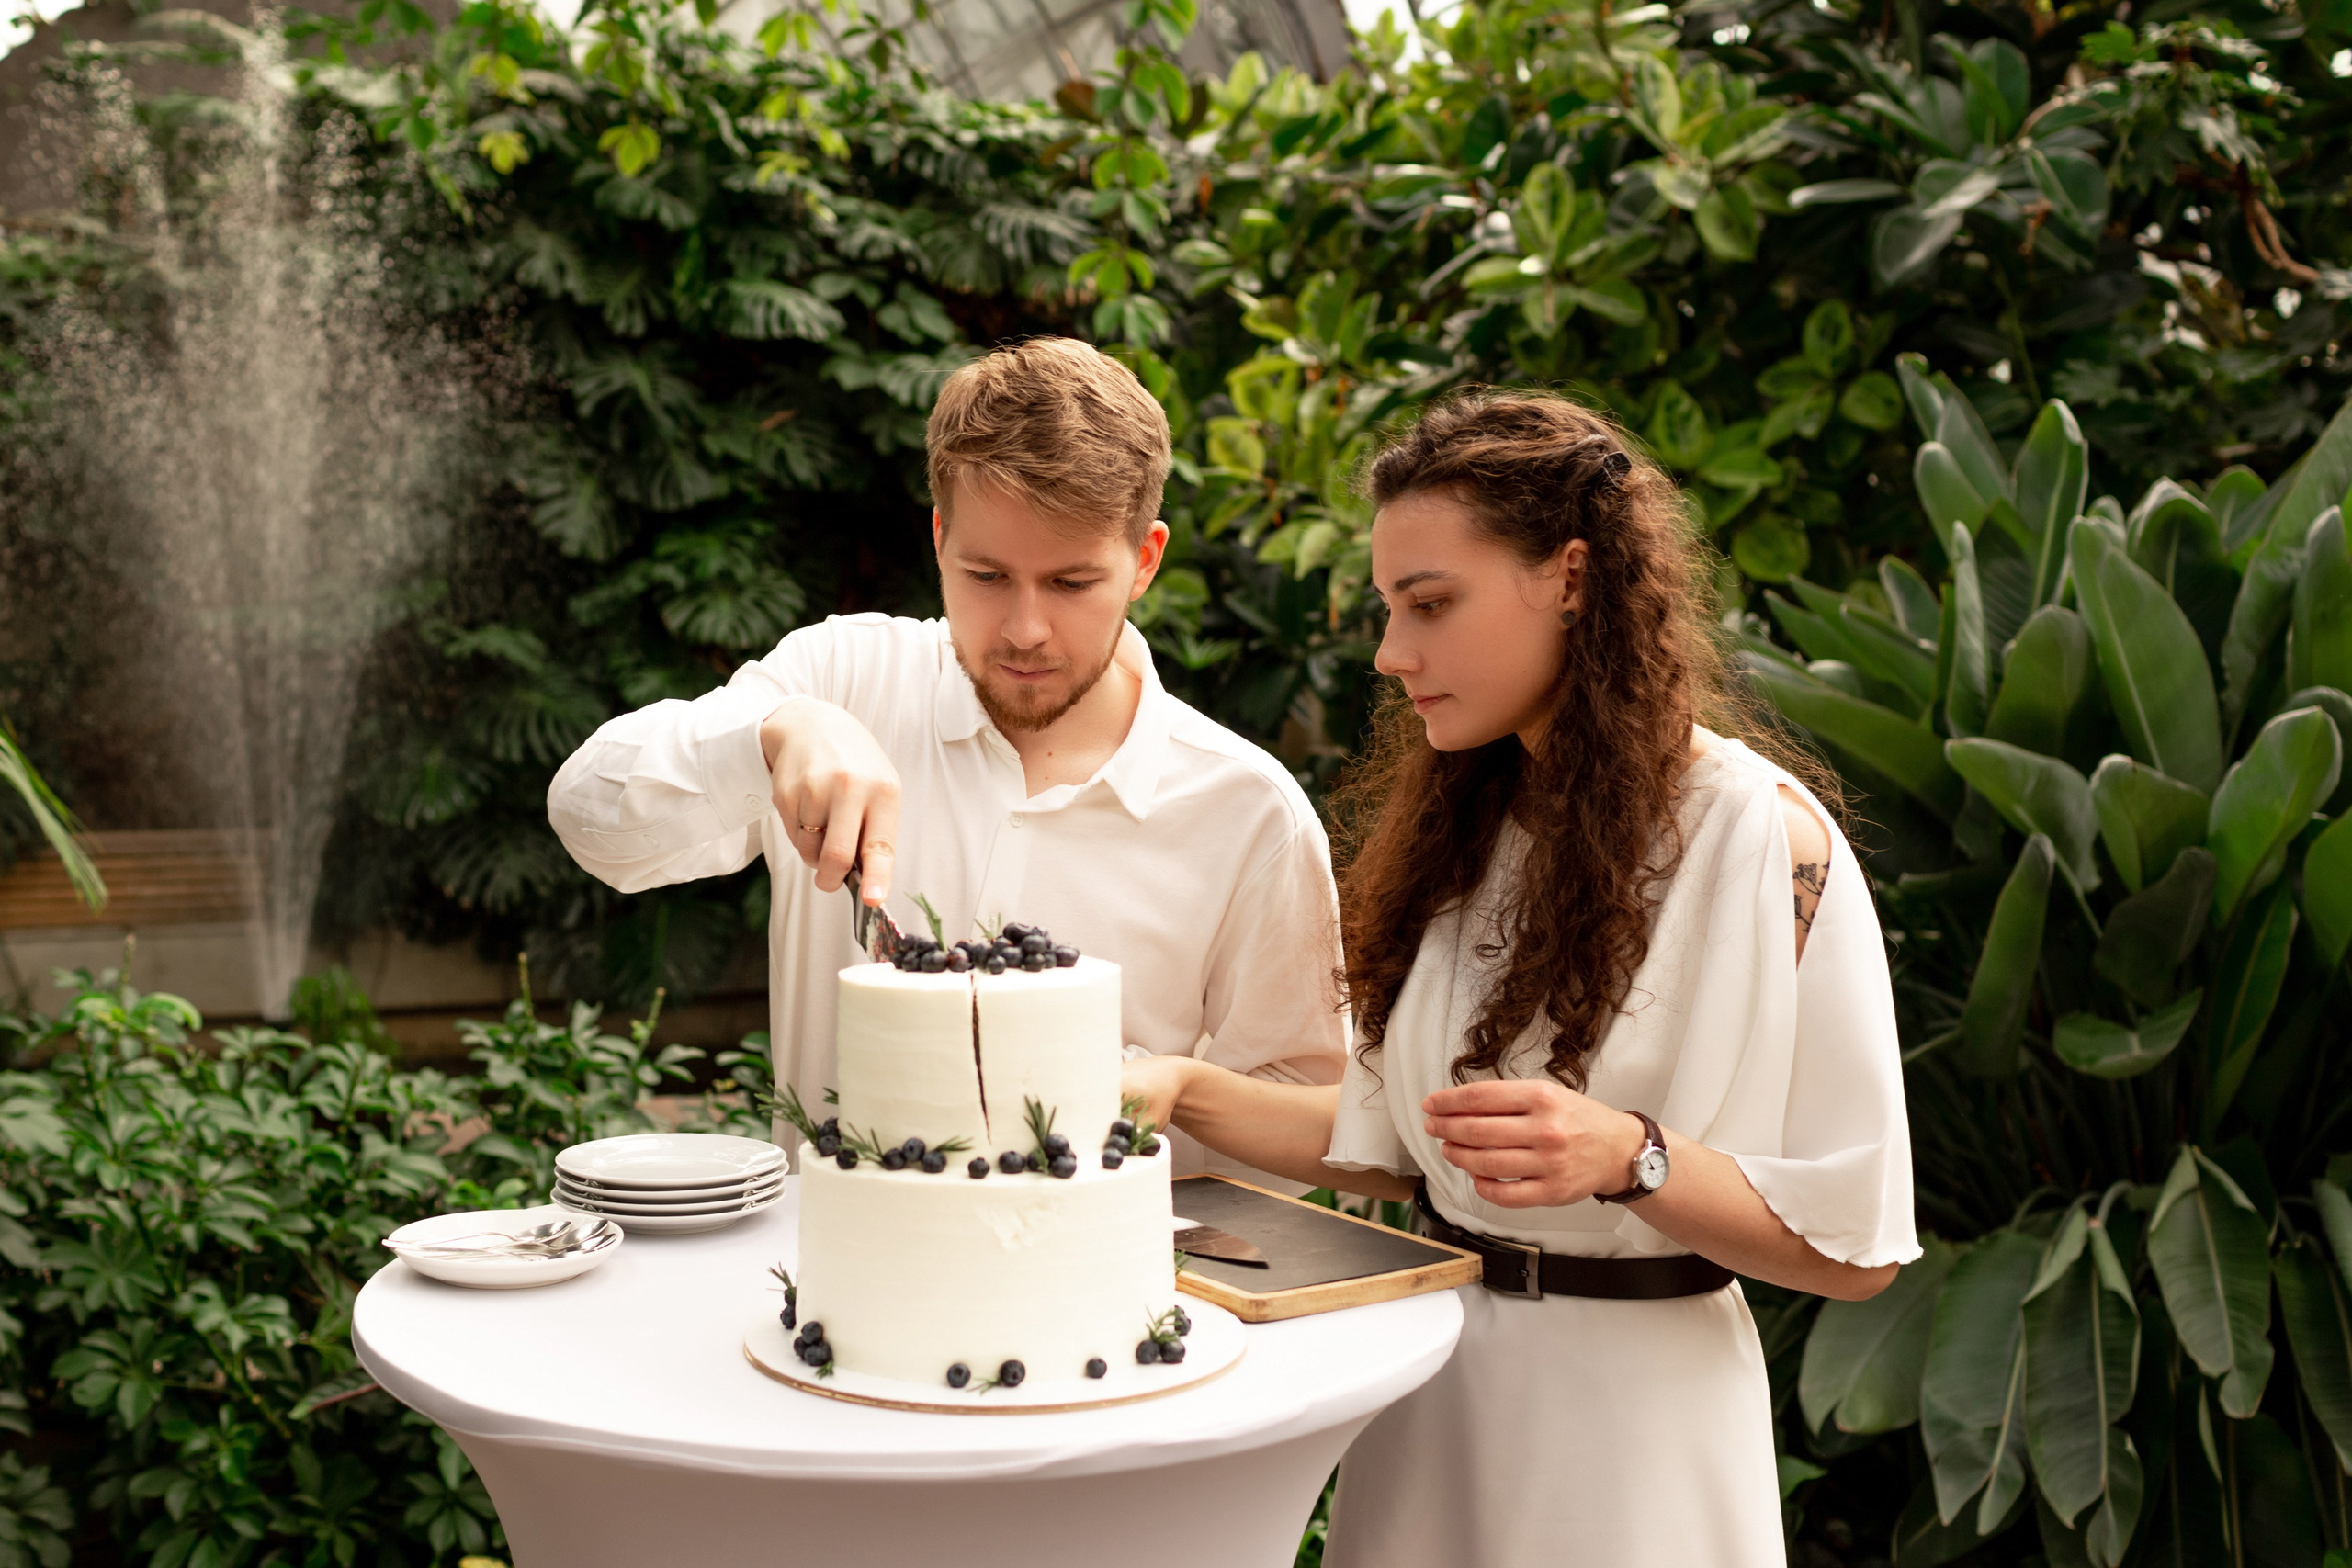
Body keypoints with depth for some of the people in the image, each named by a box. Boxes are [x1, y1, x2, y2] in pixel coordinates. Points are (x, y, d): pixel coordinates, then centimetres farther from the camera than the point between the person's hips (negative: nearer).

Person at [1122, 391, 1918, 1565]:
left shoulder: (1763, 838, -15)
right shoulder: (1462, 828, 4)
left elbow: (1854, 1246, -15)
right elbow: (1396, 1148, 8)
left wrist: (1628, 1158, -28)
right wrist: (1185, 1091, -2)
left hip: (1625, 1421, -6)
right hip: (1427, 1394, 6)